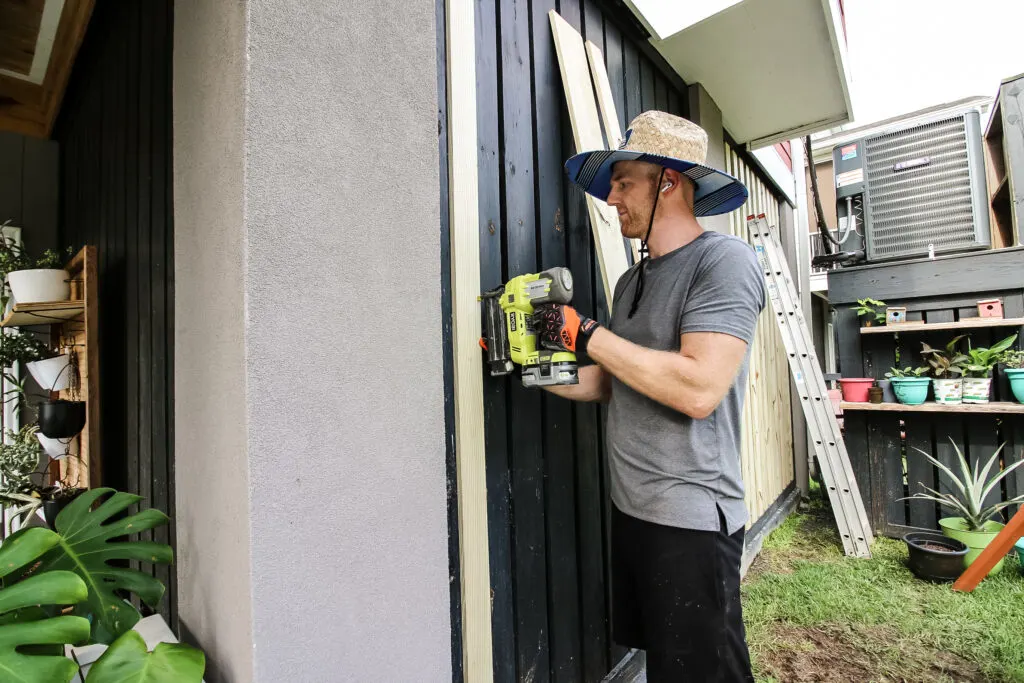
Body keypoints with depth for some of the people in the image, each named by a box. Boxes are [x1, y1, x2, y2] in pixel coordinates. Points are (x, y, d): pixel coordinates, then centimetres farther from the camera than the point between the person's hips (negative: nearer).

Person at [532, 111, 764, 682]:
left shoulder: (724, 260, -14)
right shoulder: (632, 281, 11)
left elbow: (699, 390, -26)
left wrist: (585, 334, -20)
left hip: (691, 519, -8)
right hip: (631, 508, 8)